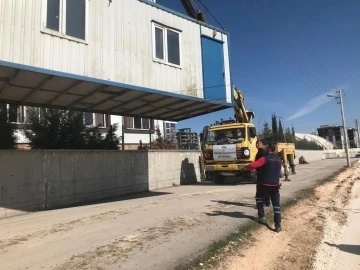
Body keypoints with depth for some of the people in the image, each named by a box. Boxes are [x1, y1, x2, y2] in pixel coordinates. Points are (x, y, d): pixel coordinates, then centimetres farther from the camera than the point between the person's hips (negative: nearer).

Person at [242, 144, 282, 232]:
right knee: (276, 205, 4)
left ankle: (262, 217, 20)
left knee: (259, 198, 22)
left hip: (265, 184, -4)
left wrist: (245, 167, -5)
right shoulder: (278, 159, 11)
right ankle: (278, 225, -2)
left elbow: (254, 165, -22)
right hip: (275, 185, 4)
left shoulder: (265, 158, -10)